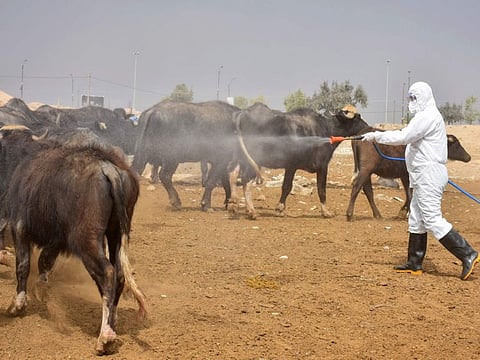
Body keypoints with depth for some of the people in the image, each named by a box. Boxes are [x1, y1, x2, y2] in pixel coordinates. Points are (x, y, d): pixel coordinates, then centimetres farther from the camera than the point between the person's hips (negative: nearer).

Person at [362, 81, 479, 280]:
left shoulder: (428, 116, -15)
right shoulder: (425, 116, 20)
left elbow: (403, 137, -21)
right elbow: (408, 137, 19)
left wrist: (377, 135, -14)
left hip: (429, 175, -11)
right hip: (424, 176, 11)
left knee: (432, 219, -13)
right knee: (416, 219, 13)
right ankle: (414, 264, 19)